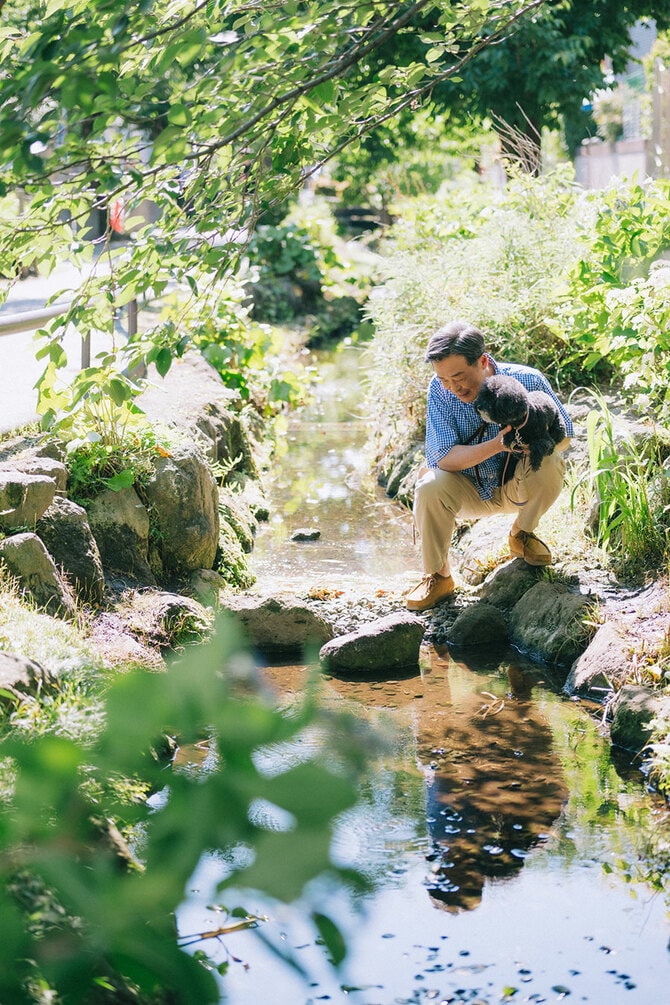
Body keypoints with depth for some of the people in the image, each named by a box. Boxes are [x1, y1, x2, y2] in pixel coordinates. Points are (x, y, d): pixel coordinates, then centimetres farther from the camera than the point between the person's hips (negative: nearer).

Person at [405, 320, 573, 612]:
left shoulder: (527, 381, -21)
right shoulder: (439, 389, -20)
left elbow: (564, 435, -11)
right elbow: (443, 458, -26)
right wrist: (497, 445, -41)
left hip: (516, 486, 0)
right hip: (469, 492, 0)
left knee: (549, 465, -30)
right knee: (429, 487, -29)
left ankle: (522, 534, 0)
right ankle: (438, 577, -8)